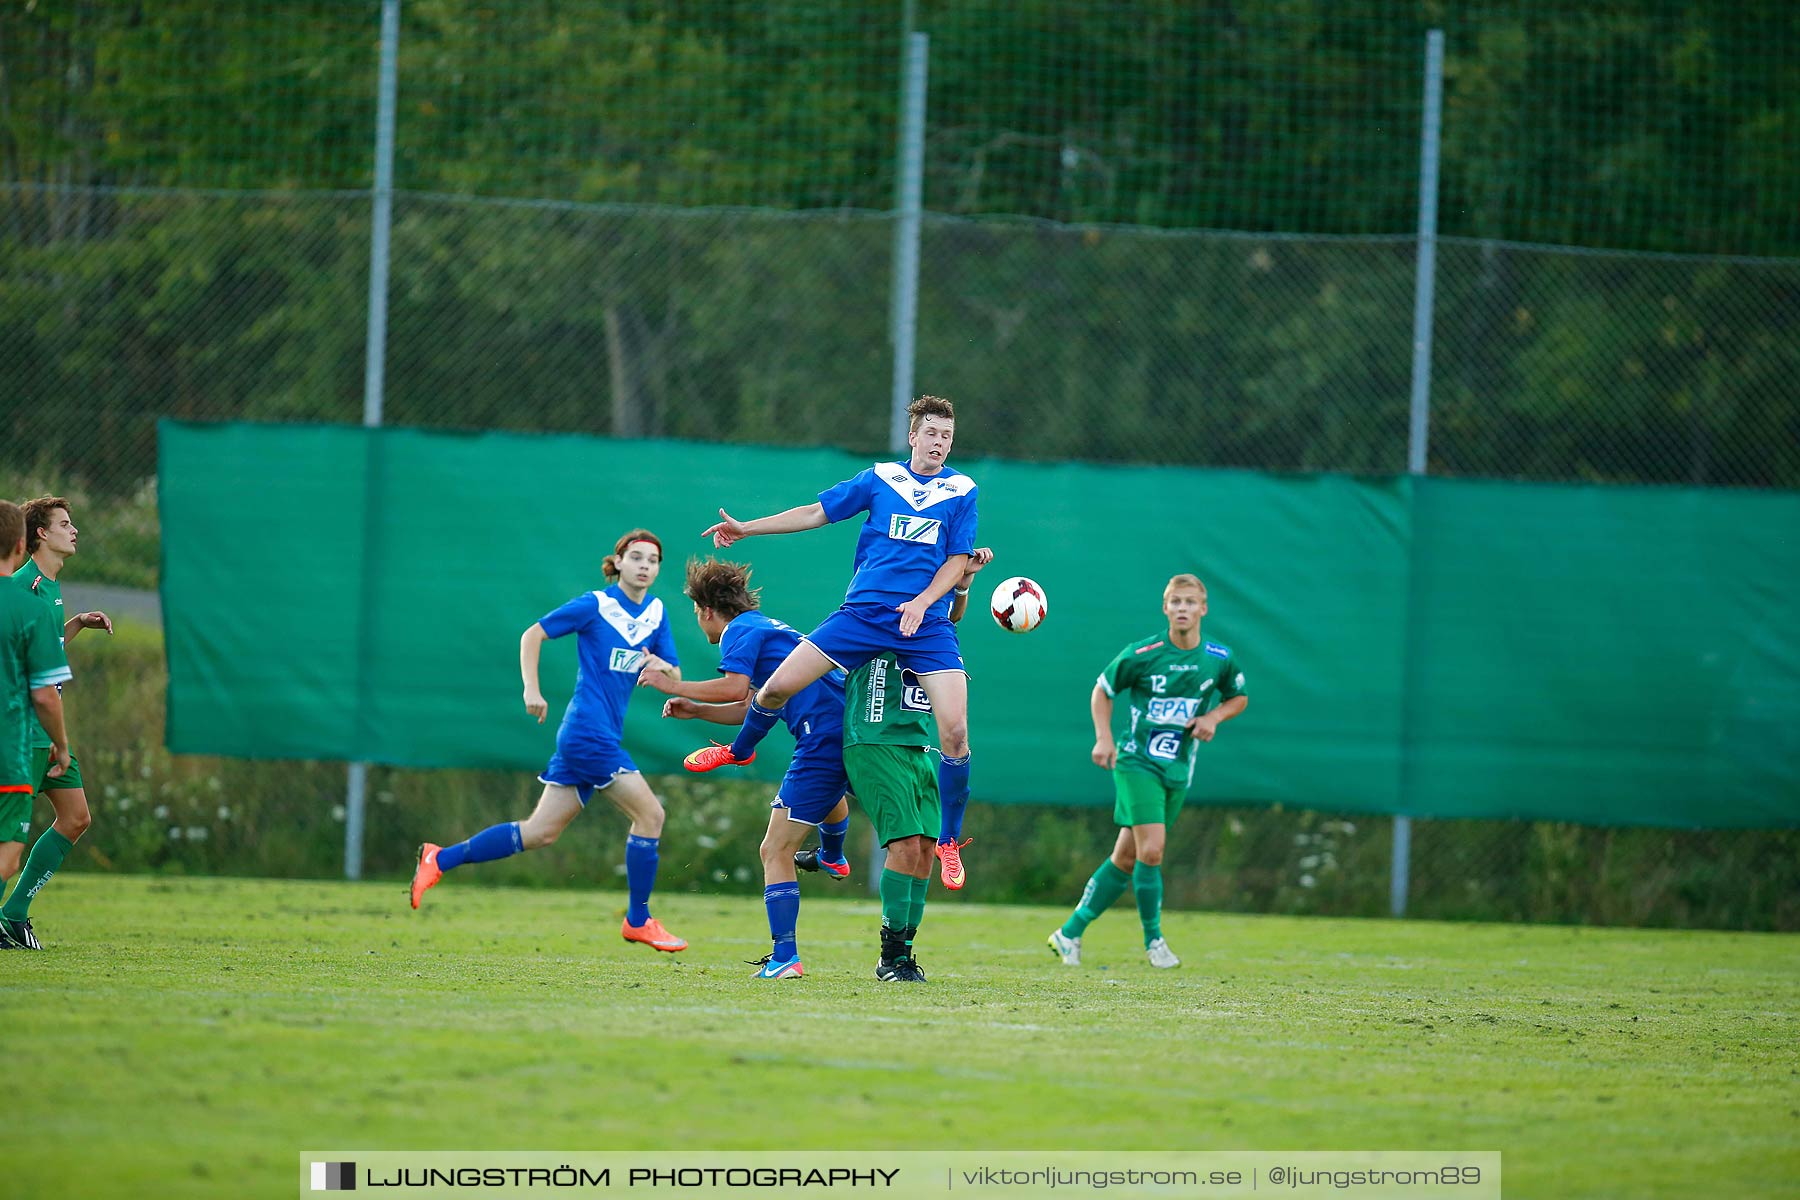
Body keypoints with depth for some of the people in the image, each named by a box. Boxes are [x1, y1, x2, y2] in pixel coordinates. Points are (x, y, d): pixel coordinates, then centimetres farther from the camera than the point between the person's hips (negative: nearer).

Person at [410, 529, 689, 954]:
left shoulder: (656, 612, 12)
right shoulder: (595, 605, -7)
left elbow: (676, 678, 13)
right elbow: (533, 635, -2)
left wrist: (663, 669, -10)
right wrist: (531, 690, -12)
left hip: (601, 737, 8)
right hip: (588, 730, -8)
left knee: (541, 831, 7)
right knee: (650, 813, -9)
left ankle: (440, 859, 12)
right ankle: (638, 921, 1)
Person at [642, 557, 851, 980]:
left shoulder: (739, 631, -3)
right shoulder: (767, 626, 26)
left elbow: (734, 687, -20)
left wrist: (673, 685, -9)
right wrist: (695, 710, 29)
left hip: (823, 739, -9)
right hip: (852, 723, 10)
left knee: (776, 851, -7)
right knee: (829, 790, 45)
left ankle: (784, 957, -15)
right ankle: (833, 857, 75)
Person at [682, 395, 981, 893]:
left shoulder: (961, 491, 6)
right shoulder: (879, 479, 8)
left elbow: (958, 558, 4)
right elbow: (817, 512, 11)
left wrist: (923, 602, -11)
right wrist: (746, 528, 8)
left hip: (926, 622, -1)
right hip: (863, 610, 1)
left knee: (955, 730, -15)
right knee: (778, 685, -4)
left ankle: (949, 841, 2)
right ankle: (740, 748, 30)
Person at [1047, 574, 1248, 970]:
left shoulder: (1219, 659, -1)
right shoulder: (1142, 655, -10)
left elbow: (1239, 698, 17)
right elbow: (1102, 690, 5)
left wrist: (1213, 717, -3)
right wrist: (1104, 737, -8)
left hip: (1179, 769, 4)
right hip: (1138, 761, -4)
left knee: (1126, 859, 6)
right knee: (1151, 848, -19)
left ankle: (1071, 933, 17)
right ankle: (1153, 939, -3)